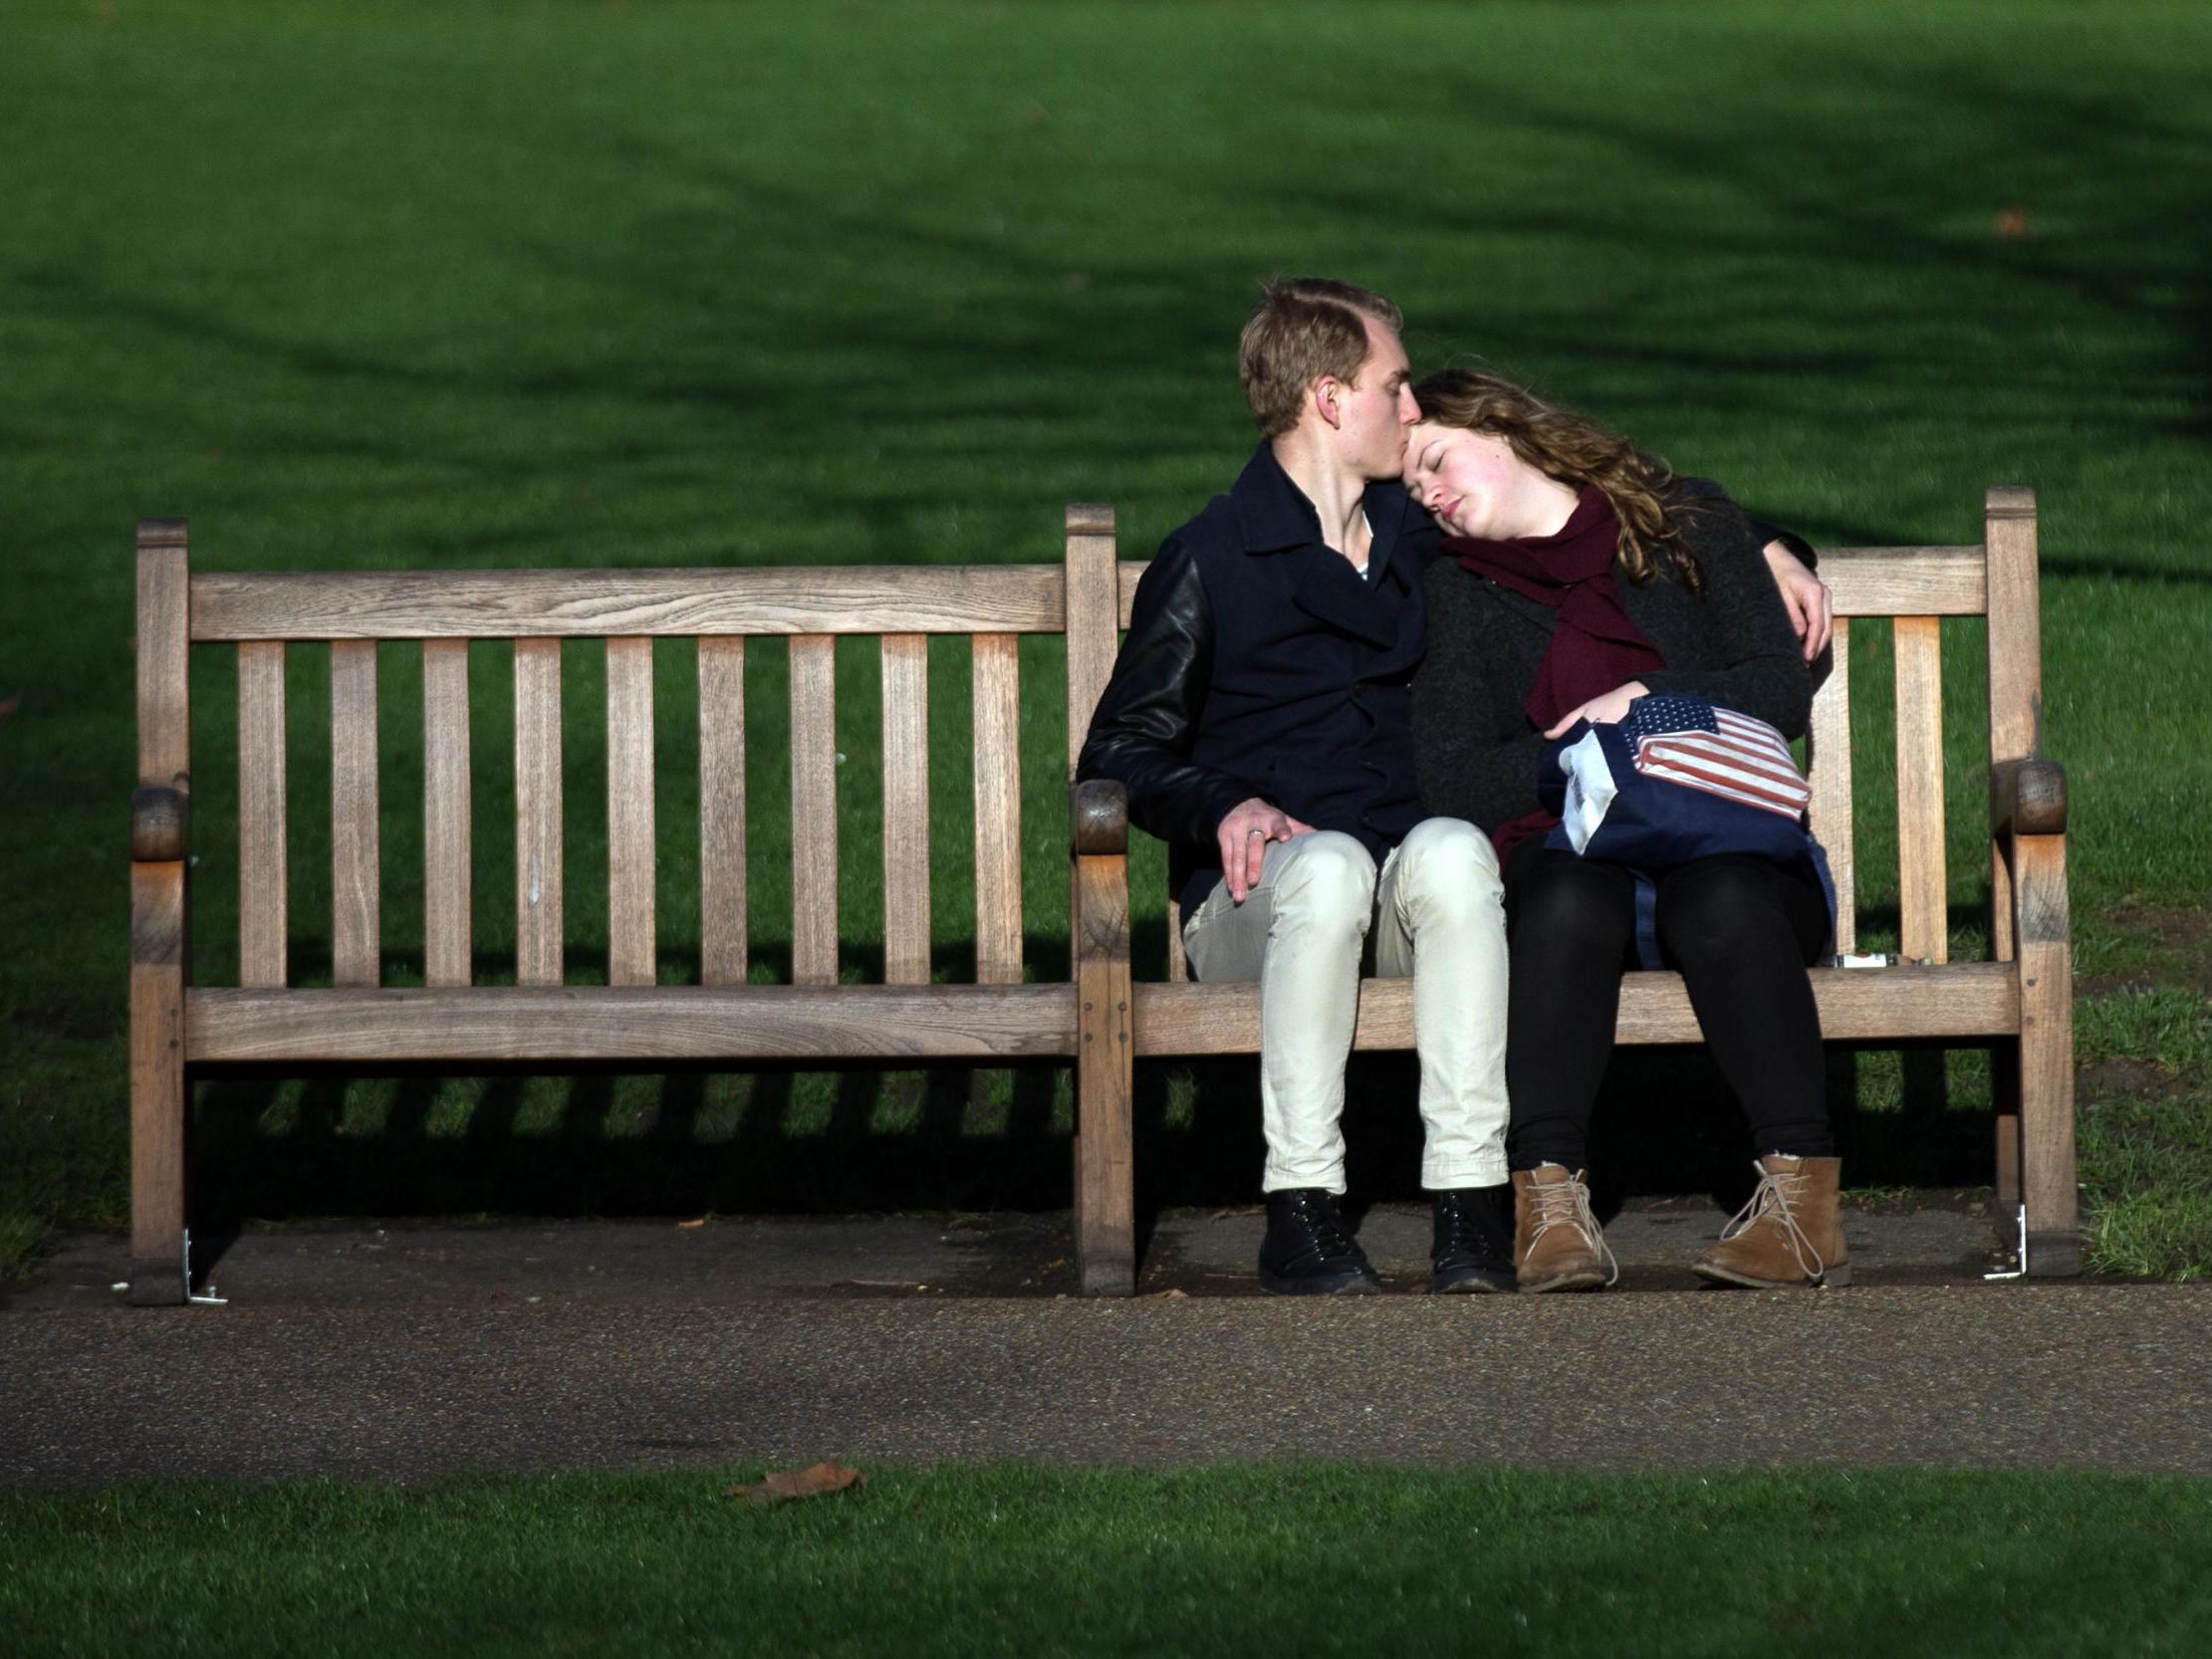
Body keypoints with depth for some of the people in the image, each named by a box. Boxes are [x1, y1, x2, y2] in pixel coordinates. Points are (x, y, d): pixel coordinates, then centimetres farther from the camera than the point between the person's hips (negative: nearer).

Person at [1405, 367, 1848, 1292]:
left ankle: (1802, 1199, -40)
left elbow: (1782, 691, 5)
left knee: (1722, 897, -37)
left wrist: (1646, 700, -6)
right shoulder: (1460, 590, 19)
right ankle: (1548, 1201, -46)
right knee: (1566, 901, -37)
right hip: (1568, 848, 1)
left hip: (1728, 841, -1)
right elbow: (1450, 784, 6)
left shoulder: (1686, 522, 15)